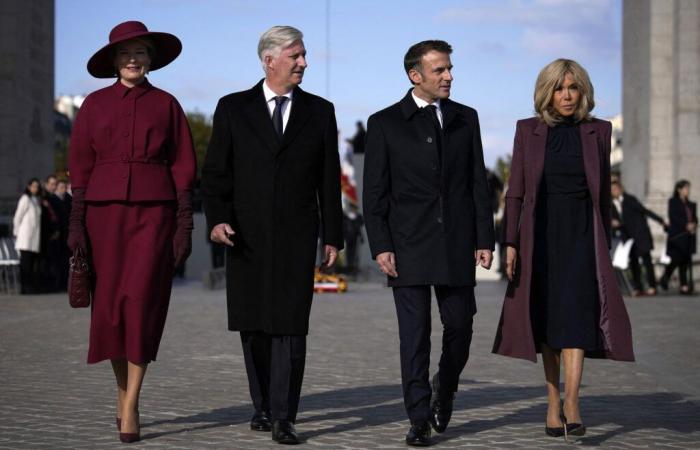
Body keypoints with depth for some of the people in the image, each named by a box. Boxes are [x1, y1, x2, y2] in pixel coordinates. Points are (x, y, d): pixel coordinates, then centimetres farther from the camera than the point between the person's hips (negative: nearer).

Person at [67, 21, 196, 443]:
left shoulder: (166, 104, 6)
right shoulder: (95, 104, 7)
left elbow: (183, 167, 5)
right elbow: (80, 165, 6)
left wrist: (185, 226, -2)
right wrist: (77, 222, -1)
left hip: (154, 210, -1)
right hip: (105, 208, 2)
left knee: (142, 301, -11)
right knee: (109, 302, 3)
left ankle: (130, 407, -10)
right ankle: (122, 389, 23)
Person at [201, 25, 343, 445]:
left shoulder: (320, 112, 7)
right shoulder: (233, 109, 4)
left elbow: (329, 179, 8)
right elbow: (215, 172, 3)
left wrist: (333, 236, 5)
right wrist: (217, 219, -12)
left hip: (297, 236, -1)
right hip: (247, 236, 1)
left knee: (291, 324, -8)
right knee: (254, 325, 8)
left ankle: (283, 417, -8)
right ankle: (263, 405, 23)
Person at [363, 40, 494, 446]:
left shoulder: (465, 118, 9)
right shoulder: (385, 123, 1)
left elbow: (479, 182, 8)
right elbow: (375, 192, 0)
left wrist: (485, 239, 2)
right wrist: (380, 246, -8)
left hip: (457, 244, 2)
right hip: (409, 245, -2)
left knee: (460, 327, 7)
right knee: (414, 334, -2)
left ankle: (444, 392, 33)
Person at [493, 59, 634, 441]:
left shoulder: (598, 131, 4)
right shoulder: (528, 130, 3)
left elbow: (603, 192, 10)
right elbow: (515, 191, 3)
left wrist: (605, 246, 10)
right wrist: (511, 243, -5)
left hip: (582, 234, -1)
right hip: (540, 233, 1)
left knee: (577, 312, -16)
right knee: (547, 318, 6)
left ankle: (571, 401, -25)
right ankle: (552, 403, 16)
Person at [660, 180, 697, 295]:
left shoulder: (691, 204, 19)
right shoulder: (673, 202, 4)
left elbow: (694, 218, 17)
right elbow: (673, 216, -8)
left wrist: (693, 225, -7)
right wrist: (686, 225, -16)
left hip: (688, 236, 5)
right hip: (677, 236, -5)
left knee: (685, 261, 0)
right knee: (676, 259, -12)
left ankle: (684, 286, -2)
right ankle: (665, 278, 9)